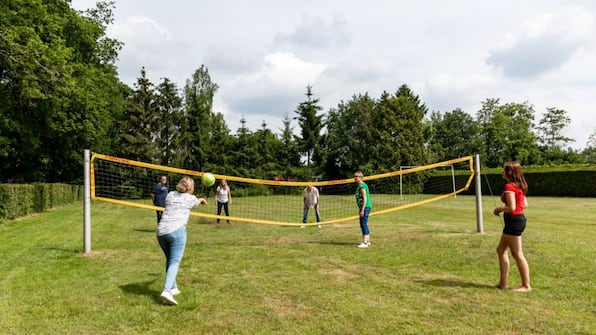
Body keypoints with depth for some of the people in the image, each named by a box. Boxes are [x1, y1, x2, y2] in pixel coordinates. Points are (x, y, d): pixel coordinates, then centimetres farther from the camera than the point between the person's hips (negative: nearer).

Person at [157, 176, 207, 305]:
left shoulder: (170, 194, 16)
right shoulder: (191, 198, 6)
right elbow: (197, 202, 30)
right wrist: (202, 200, 56)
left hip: (161, 231, 5)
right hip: (177, 231, -5)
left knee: (170, 260, 20)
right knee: (175, 261, -6)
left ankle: (173, 288, 26)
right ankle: (167, 291, -22)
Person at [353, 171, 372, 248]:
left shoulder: (362, 185, -14)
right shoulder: (360, 185, 17)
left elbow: (365, 198, -19)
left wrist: (362, 210, -22)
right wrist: (361, 209, 24)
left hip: (365, 207, -11)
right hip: (364, 207, 11)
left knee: (364, 224, -12)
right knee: (363, 225, 16)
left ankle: (365, 243, -14)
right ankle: (368, 241, 25)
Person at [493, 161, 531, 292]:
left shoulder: (509, 186, -18)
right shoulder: (519, 186, 12)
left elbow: (511, 208, -23)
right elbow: (524, 204, 17)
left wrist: (499, 209, -6)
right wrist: (503, 209, 14)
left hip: (513, 221, -11)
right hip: (519, 219, 11)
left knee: (517, 254, -1)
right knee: (501, 249, 16)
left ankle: (526, 285, 9)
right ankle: (503, 282, 20)